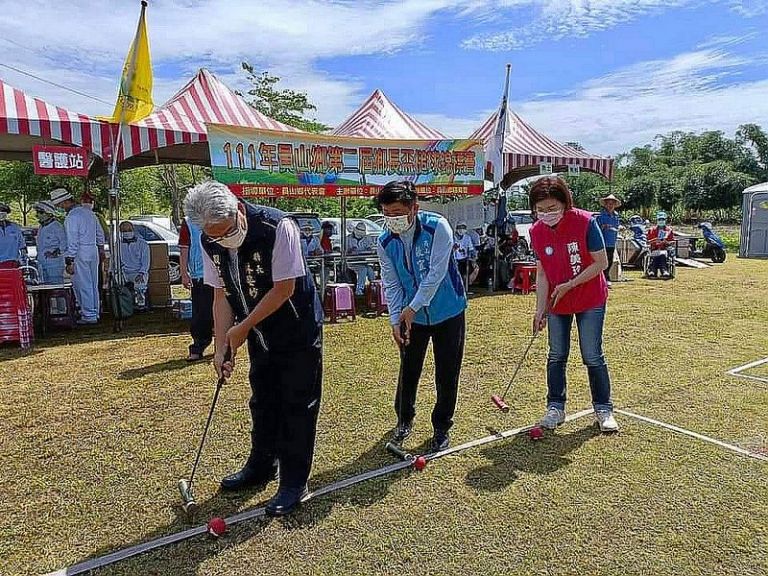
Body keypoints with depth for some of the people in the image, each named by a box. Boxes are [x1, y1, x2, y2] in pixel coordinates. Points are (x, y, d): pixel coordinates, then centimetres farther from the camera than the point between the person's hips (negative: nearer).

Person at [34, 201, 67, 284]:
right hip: (42, 264, 9)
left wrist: (57, 252, -21)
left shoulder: (56, 226, -9)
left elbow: (64, 242, -13)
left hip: (54, 263, -9)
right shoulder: (41, 228, 17)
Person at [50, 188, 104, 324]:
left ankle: (89, 315, 3)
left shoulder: (71, 217, -15)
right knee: (93, 285, 13)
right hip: (93, 252, 8)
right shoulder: (88, 212, 10)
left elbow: (72, 242, -18)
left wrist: (69, 262, -16)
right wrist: (101, 247, 32)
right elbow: (100, 233, 19)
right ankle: (94, 312, 21)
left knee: (83, 286, -1)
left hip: (80, 254, -8)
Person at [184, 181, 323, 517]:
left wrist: (242, 328, -17)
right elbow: (221, 294, -2)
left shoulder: (278, 227, -28)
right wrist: (221, 346, -7)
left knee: (296, 406, 0)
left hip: (299, 331, -6)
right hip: (259, 333, 6)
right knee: (262, 401, 18)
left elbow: (284, 288, -25)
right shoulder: (211, 242, -9)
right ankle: (261, 467, 37)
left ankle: (294, 484, 13)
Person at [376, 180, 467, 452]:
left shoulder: (437, 227, -20)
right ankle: (404, 419, 35)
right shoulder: (385, 243, -7)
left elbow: (436, 272, -24)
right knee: (408, 371, 12)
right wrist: (396, 320, -14)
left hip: (447, 312, -3)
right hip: (411, 315, 3)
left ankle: (441, 427, 24)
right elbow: (391, 284, -4)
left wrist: (413, 307, -23)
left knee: (447, 374, 5)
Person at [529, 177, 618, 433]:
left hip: (590, 301, -3)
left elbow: (601, 262, -15)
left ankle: (603, 409, 19)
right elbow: (541, 272, -3)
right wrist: (540, 309, -8)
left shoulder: (585, 222, -19)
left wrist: (570, 284, -21)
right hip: (556, 304, 3)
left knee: (593, 357, 2)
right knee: (556, 356, 9)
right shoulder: (536, 231, -8)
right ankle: (555, 407, 22)